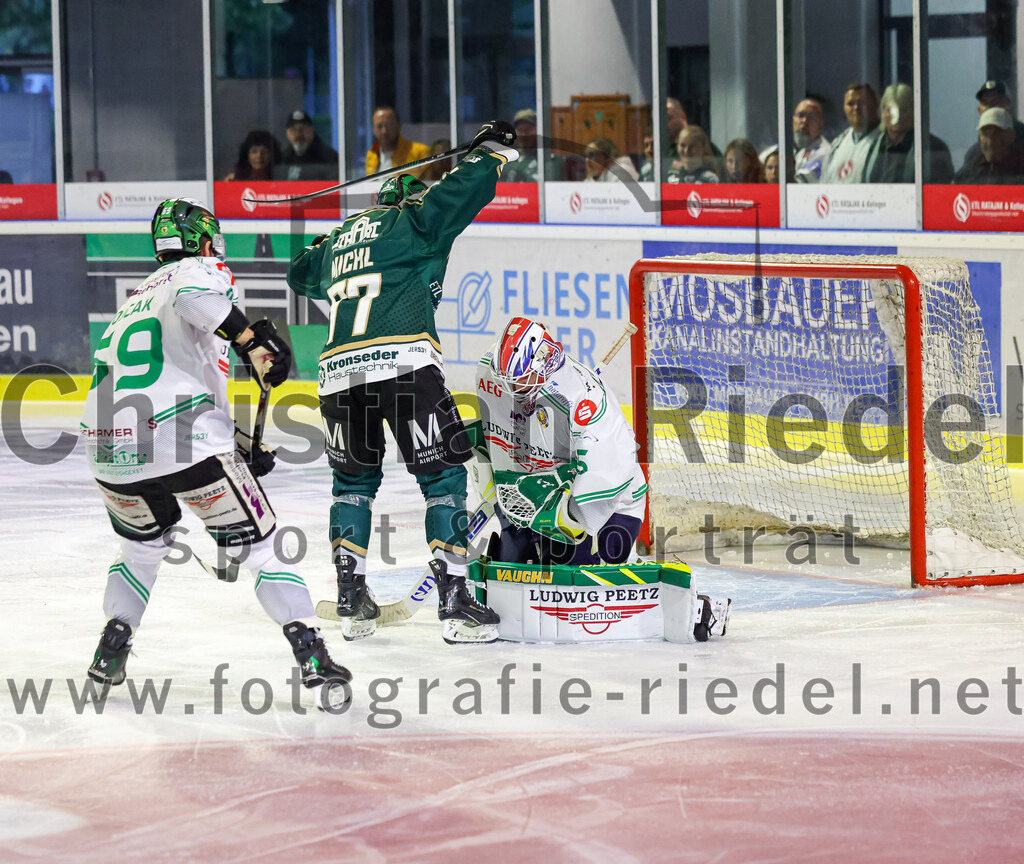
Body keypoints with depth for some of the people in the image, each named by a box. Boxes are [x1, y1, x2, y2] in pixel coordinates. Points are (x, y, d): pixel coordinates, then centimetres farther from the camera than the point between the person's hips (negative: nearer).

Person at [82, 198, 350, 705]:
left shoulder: (136, 298, 32)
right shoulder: (202, 270, 7)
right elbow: (194, 296, -20)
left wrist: (238, 446, 34)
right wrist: (254, 343, -17)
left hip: (110, 450, 6)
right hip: (184, 440, -6)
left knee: (143, 544, 32)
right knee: (259, 544, 5)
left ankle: (110, 652, 23)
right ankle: (310, 654, -4)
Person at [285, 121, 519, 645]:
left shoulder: (340, 239, 28)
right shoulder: (414, 222, 9)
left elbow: (302, 275, 48)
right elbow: (466, 189, -1)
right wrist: (492, 149, 19)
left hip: (339, 374, 6)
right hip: (405, 365, -6)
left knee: (354, 480, 22)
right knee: (443, 477, 1)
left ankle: (352, 601, 16)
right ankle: (455, 604, -6)